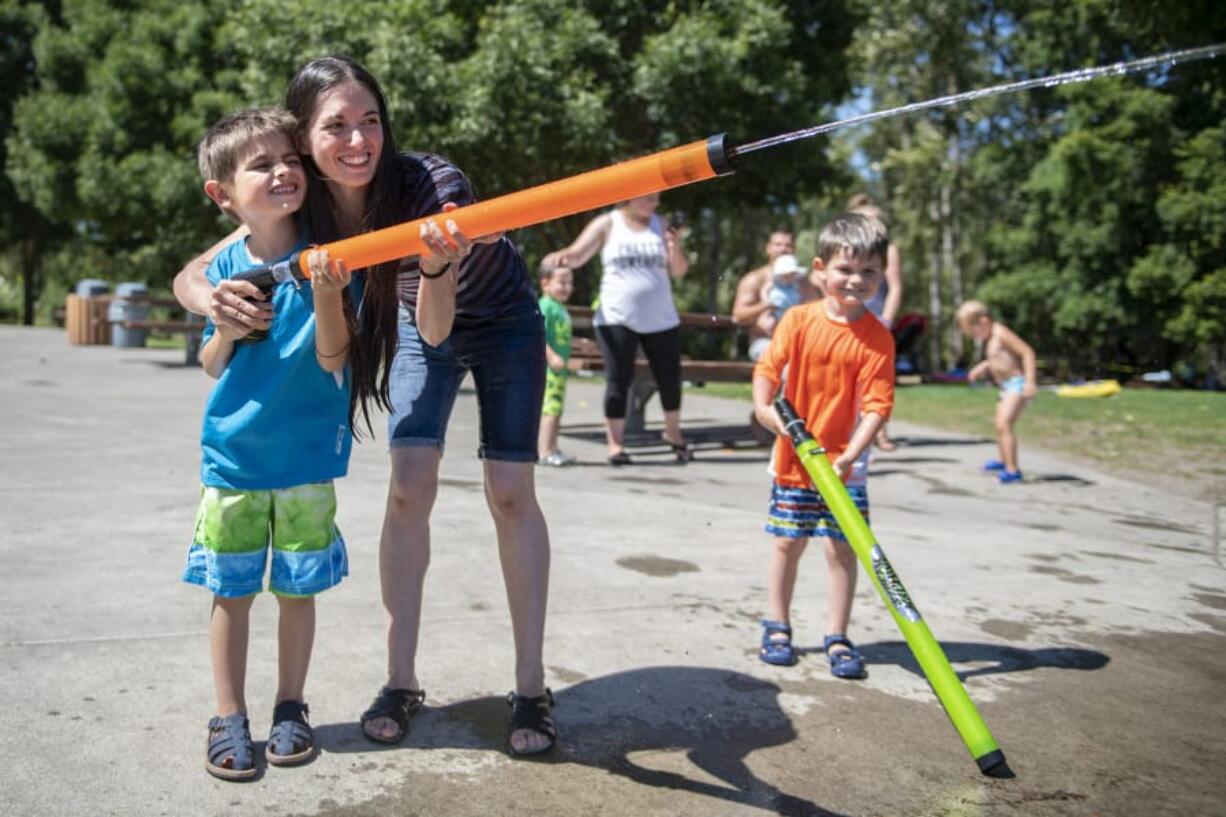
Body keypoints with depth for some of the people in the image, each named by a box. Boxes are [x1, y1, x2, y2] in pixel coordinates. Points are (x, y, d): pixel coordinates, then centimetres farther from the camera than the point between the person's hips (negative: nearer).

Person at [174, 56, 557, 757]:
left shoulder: (434, 184, -34)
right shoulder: (301, 206, -21)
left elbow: (436, 329, -39)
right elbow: (190, 276, -16)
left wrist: (437, 263, -59)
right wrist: (212, 297, -39)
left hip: (502, 321, -3)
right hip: (422, 322, 3)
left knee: (511, 492, -10)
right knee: (409, 488, -9)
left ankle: (532, 687, -2)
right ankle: (402, 682, 3)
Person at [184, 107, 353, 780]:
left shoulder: (323, 257, -7)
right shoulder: (225, 268, 0)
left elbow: (332, 358, -13)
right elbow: (211, 366, 8)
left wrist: (326, 295, -28)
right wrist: (226, 330, -13)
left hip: (305, 455, -2)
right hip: (232, 454, 2)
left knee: (297, 588, 9)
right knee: (231, 590, 8)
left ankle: (290, 709, 27)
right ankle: (229, 719, 22)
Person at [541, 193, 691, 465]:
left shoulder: (661, 225, 6)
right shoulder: (607, 224, 1)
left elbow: (678, 271, 5)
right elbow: (577, 254, -4)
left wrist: (675, 247, -15)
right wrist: (561, 257, -27)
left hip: (660, 318, 3)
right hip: (617, 319, -3)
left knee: (670, 379, 7)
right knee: (618, 381, -4)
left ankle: (673, 434, 29)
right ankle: (615, 444, 4)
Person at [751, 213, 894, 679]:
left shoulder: (877, 338, -8)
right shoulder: (798, 320, -4)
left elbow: (876, 404, -13)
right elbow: (768, 368, -6)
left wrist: (852, 453, -25)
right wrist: (764, 406, -27)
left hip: (843, 464, -1)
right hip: (792, 457, 1)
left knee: (841, 548, 2)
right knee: (787, 544, 10)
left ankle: (837, 637, 17)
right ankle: (778, 628, 25)